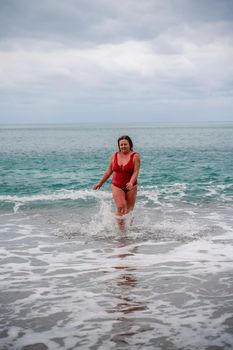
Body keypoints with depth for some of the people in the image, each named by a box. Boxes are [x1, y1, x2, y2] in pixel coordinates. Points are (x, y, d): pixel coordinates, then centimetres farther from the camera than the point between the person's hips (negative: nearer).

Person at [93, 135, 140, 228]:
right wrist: (100, 183, 15)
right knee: (120, 207, -16)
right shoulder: (114, 156, 5)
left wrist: (131, 182, -31)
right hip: (117, 186, 1)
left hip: (130, 187, -1)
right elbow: (109, 171, 12)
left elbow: (136, 172, -14)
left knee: (129, 210, 6)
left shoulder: (135, 156, -5)